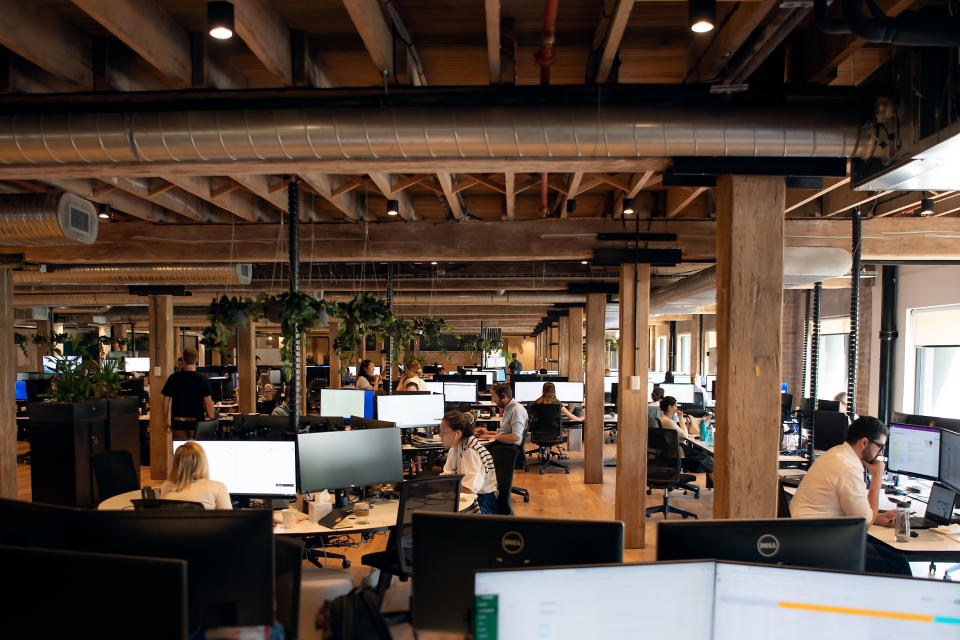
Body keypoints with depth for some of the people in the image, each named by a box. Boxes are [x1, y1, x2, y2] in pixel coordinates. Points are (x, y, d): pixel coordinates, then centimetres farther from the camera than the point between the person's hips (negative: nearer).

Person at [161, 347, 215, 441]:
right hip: (197, 422, -2)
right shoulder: (202, 380, -9)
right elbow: (208, 403, -11)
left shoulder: (173, 378, -2)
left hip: (178, 423, 2)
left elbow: (166, 400, 3)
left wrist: (166, 420, 13)